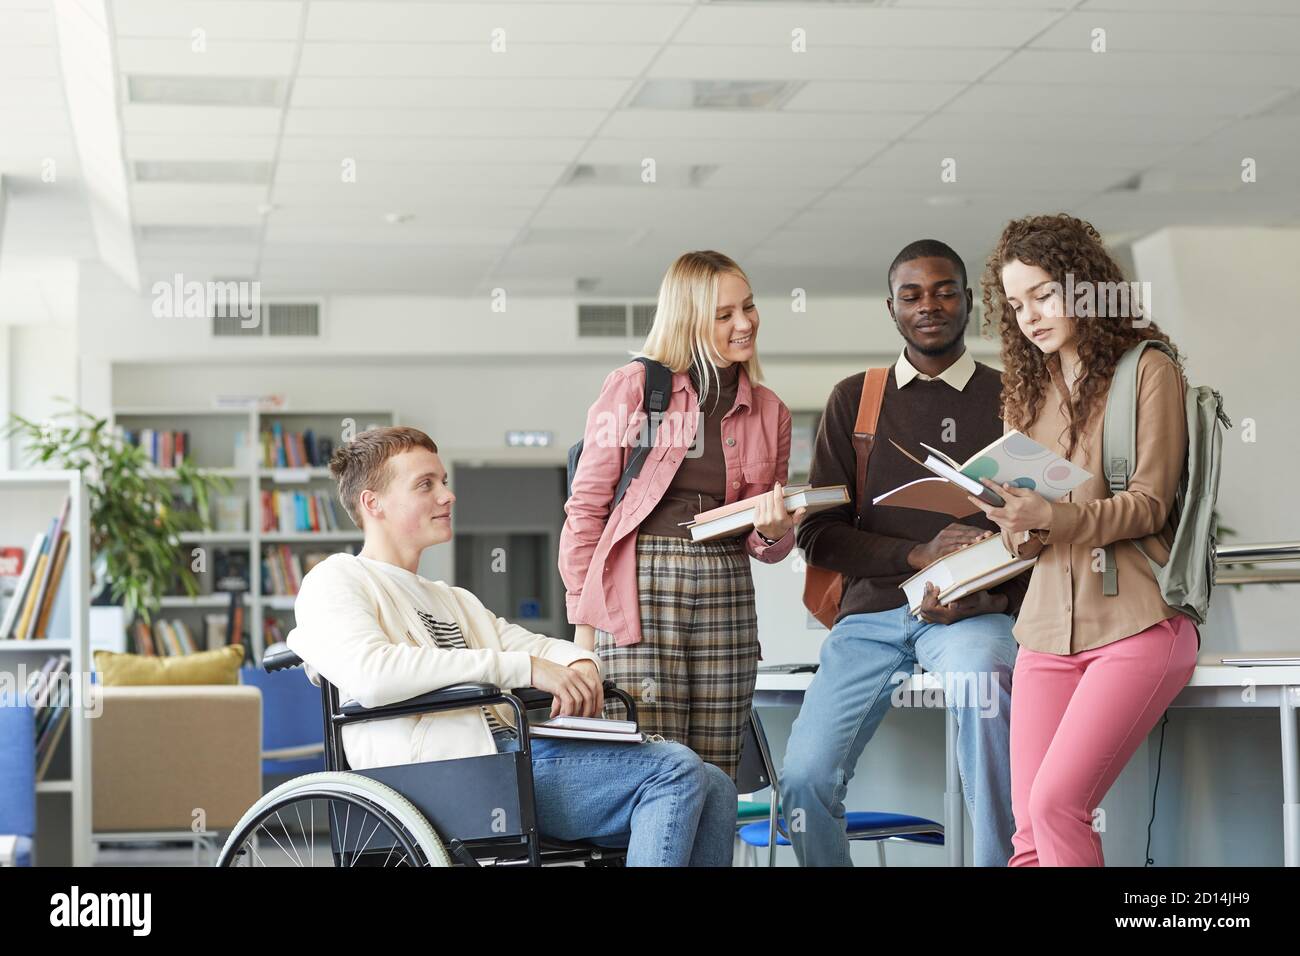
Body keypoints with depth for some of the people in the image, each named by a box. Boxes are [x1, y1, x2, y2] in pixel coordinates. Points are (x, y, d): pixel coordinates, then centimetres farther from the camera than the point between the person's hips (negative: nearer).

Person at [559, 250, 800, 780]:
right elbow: (587, 503, 3)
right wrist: (584, 624, -2)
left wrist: (775, 531, -4)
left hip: (726, 594, 4)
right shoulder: (634, 386, 3)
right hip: (642, 586, -4)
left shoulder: (768, 412, 15)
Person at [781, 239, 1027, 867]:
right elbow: (819, 534, 6)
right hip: (872, 611, 2)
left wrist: (986, 597, -16)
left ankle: (1002, 859, -25)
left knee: (981, 677, -38)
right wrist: (918, 554, -10)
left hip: (972, 613, -2)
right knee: (804, 776, -16)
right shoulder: (855, 401, 13)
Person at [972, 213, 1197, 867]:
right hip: (1049, 629, 5)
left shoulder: (1148, 370, 1)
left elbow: (1149, 504, -6)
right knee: (1030, 833, -5)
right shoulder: (1028, 389, 19)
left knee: (1056, 802, -21)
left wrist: (1050, 516, -21)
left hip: (1134, 624, -5)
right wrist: (1018, 531, -5)